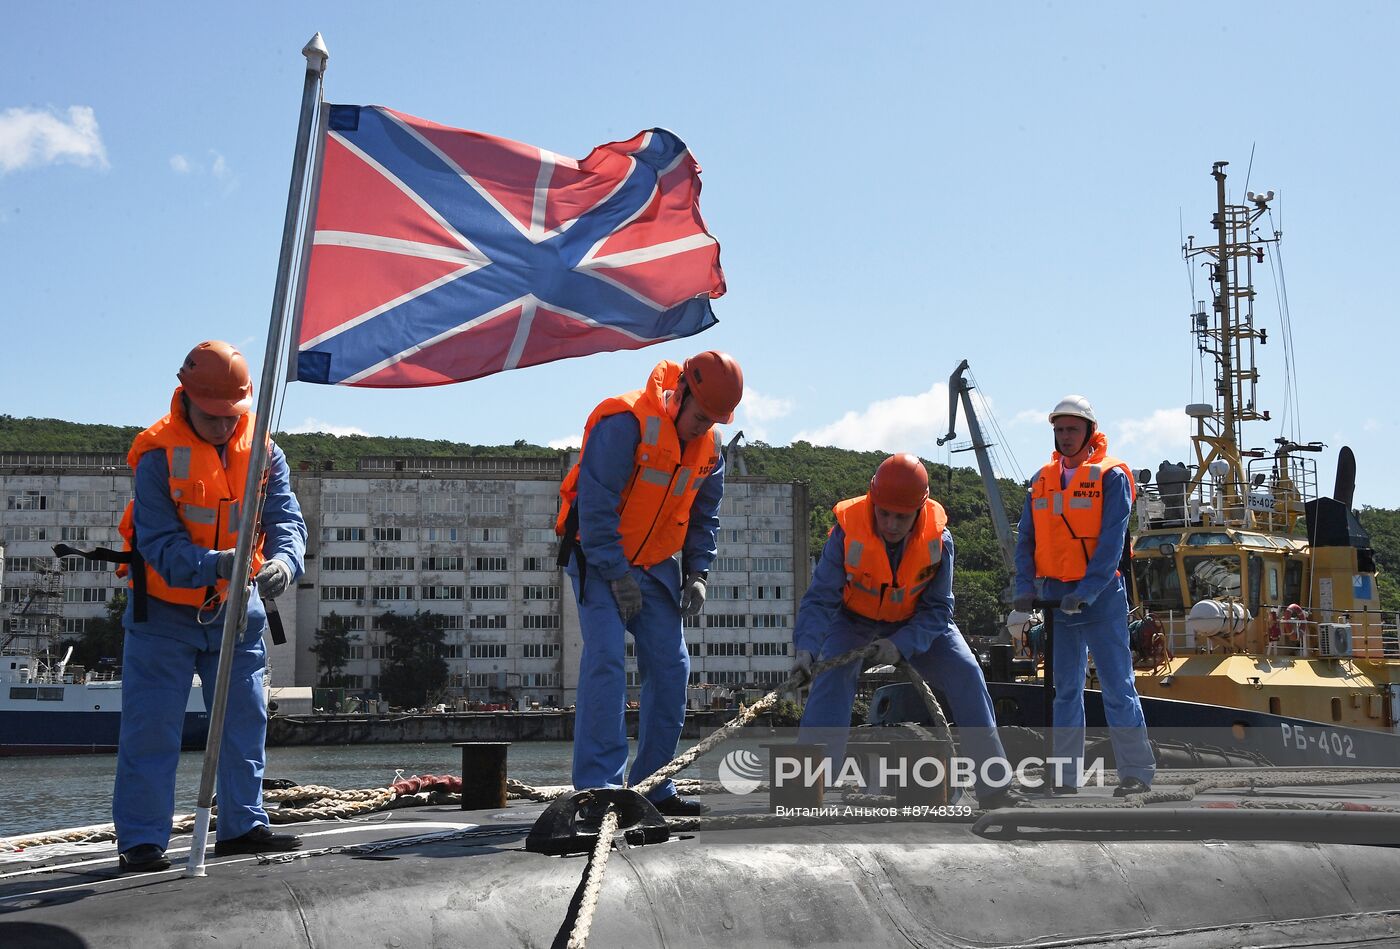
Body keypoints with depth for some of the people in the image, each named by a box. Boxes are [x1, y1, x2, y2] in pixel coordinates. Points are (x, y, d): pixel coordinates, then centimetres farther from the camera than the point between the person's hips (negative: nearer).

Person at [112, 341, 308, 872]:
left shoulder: (263, 451, -4)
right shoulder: (158, 454, -16)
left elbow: (287, 519, -13)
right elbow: (158, 540, -23)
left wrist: (282, 561, -36)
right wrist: (213, 564, -41)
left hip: (237, 609, 4)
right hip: (164, 609, -4)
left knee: (246, 719, 10)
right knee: (151, 727, -4)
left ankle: (243, 826, 22)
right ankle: (140, 841, 4)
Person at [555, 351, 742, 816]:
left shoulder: (708, 444, 1)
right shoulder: (625, 422, -23)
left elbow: (705, 515, 13)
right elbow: (594, 504, -24)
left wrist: (696, 573, 2)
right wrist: (616, 575, -22)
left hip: (657, 565, 7)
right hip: (599, 558, -7)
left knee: (670, 668, 2)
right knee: (606, 659, -20)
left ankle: (654, 787, 11)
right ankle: (598, 786, -19)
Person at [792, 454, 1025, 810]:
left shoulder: (937, 537, -26)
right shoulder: (848, 530, -31)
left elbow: (938, 608, -19)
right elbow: (821, 599, -30)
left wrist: (900, 644, -35)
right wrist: (806, 646, -47)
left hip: (916, 622, 2)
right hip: (855, 619, -1)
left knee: (966, 674, -12)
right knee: (831, 677, -26)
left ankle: (994, 784, -2)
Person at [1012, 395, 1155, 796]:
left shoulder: (1111, 476, -4)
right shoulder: (1042, 481, 11)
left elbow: (1112, 541, -12)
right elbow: (1026, 541, 9)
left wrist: (1085, 593, -21)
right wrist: (1025, 588, -6)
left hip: (1100, 597, -5)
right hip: (1055, 598, 5)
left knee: (1117, 687, -3)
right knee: (1065, 690, 9)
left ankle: (1136, 771, 3)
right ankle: (1065, 777, 13)